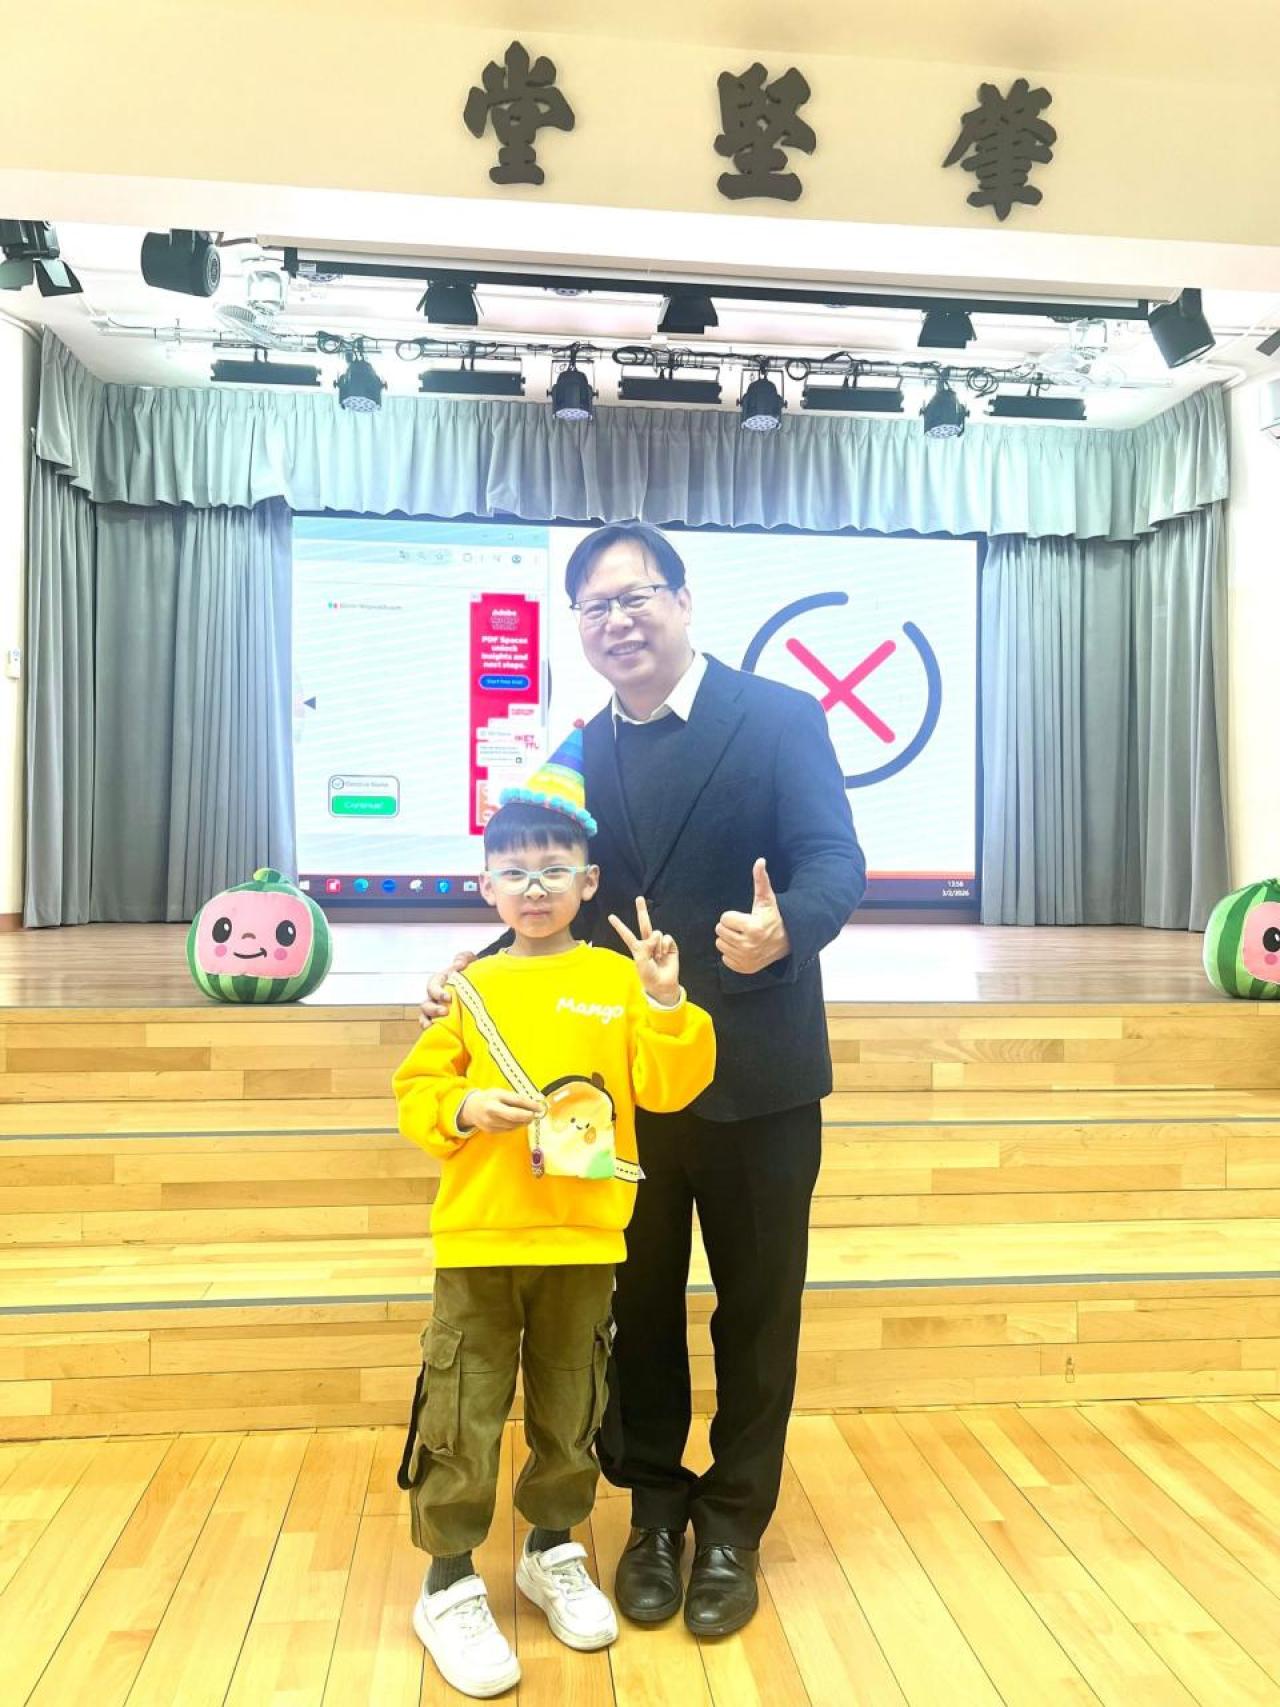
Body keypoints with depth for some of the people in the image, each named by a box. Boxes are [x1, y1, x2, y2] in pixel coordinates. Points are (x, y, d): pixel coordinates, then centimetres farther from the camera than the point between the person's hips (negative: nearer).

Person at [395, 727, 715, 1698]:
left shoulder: (618, 980, -1)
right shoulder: (468, 985, 1)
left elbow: (669, 1088, -8)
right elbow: (417, 1092, 3)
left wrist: (666, 1005, -22)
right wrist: (464, 1110, -17)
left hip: (584, 1238, 1)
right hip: (479, 1235, 0)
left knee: (571, 1410, 17)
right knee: (462, 1416, 7)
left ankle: (555, 1552, 39)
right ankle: (450, 1584, 26)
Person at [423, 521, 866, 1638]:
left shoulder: (780, 718, -6)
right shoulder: (582, 755, 8)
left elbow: (836, 859, -16)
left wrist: (785, 928, -37)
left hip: (756, 1074, -3)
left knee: (755, 1308, 12)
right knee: (639, 1303, 16)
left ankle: (733, 1524, 33)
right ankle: (655, 1507, 37)